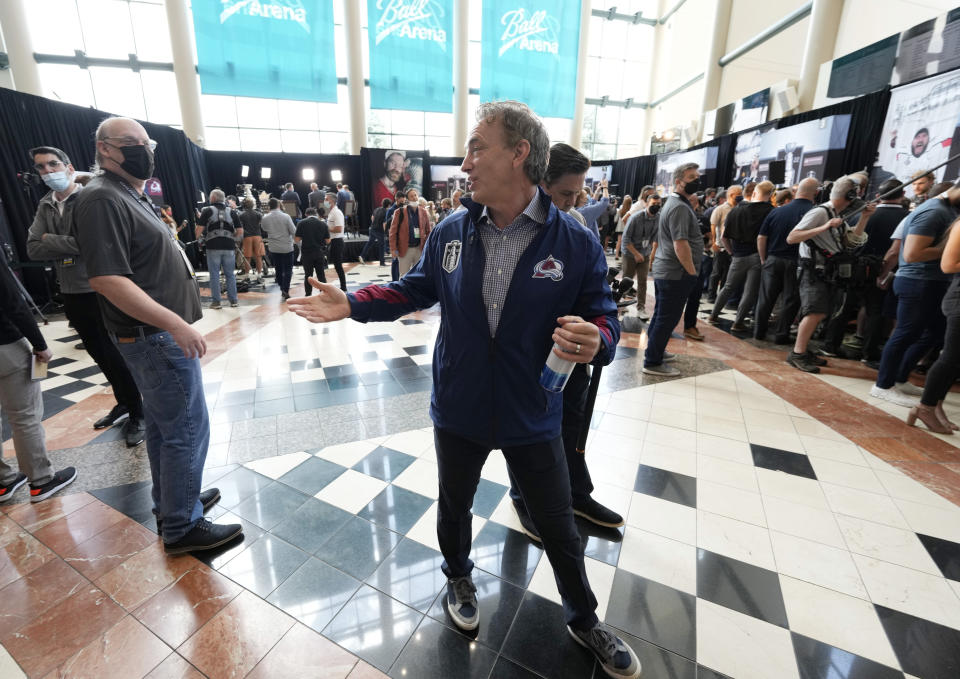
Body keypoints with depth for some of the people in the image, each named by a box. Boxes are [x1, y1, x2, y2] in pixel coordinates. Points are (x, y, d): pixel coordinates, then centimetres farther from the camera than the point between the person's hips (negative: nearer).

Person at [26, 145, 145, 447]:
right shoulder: (45, 206, 11)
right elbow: (33, 249, 2)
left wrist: (52, 241, -10)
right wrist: (71, 245, -12)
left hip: (103, 292, -7)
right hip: (72, 295, 7)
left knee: (117, 356, 0)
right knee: (101, 356, 17)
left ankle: (137, 414, 14)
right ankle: (123, 403, 34)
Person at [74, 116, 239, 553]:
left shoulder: (130, 196, 16)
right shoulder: (102, 199, -16)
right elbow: (107, 279, -25)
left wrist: (173, 323, 20)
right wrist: (175, 323, -29)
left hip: (155, 334, 11)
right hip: (156, 337, -11)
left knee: (163, 426, 18)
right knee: (186, 430, -3)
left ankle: (171, 504, 34)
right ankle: (182, 527, 12)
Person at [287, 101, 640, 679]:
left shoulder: (575, 242, -13)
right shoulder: (451, 232, -3)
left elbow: (604, 317, -9)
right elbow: (415, 290, 8)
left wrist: (595, 341, -32)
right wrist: (351, 305, -1)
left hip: (532, 416, -2)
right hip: (459, 411, 3)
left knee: (559, 527, 17)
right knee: (454, 506, 25)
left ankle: (584, 620, 48)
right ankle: (459, 578, 58)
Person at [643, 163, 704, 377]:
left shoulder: (674, 203, 17)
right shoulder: (680, 207, -16)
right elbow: (680, 245, -23)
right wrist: (692, 271, -15)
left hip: (663, 270, 10)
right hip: (676, 273, -10)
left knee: (661, 315, 19)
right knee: (667, 318, -3)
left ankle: (655, 351, 32)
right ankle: (653, 362, 5)